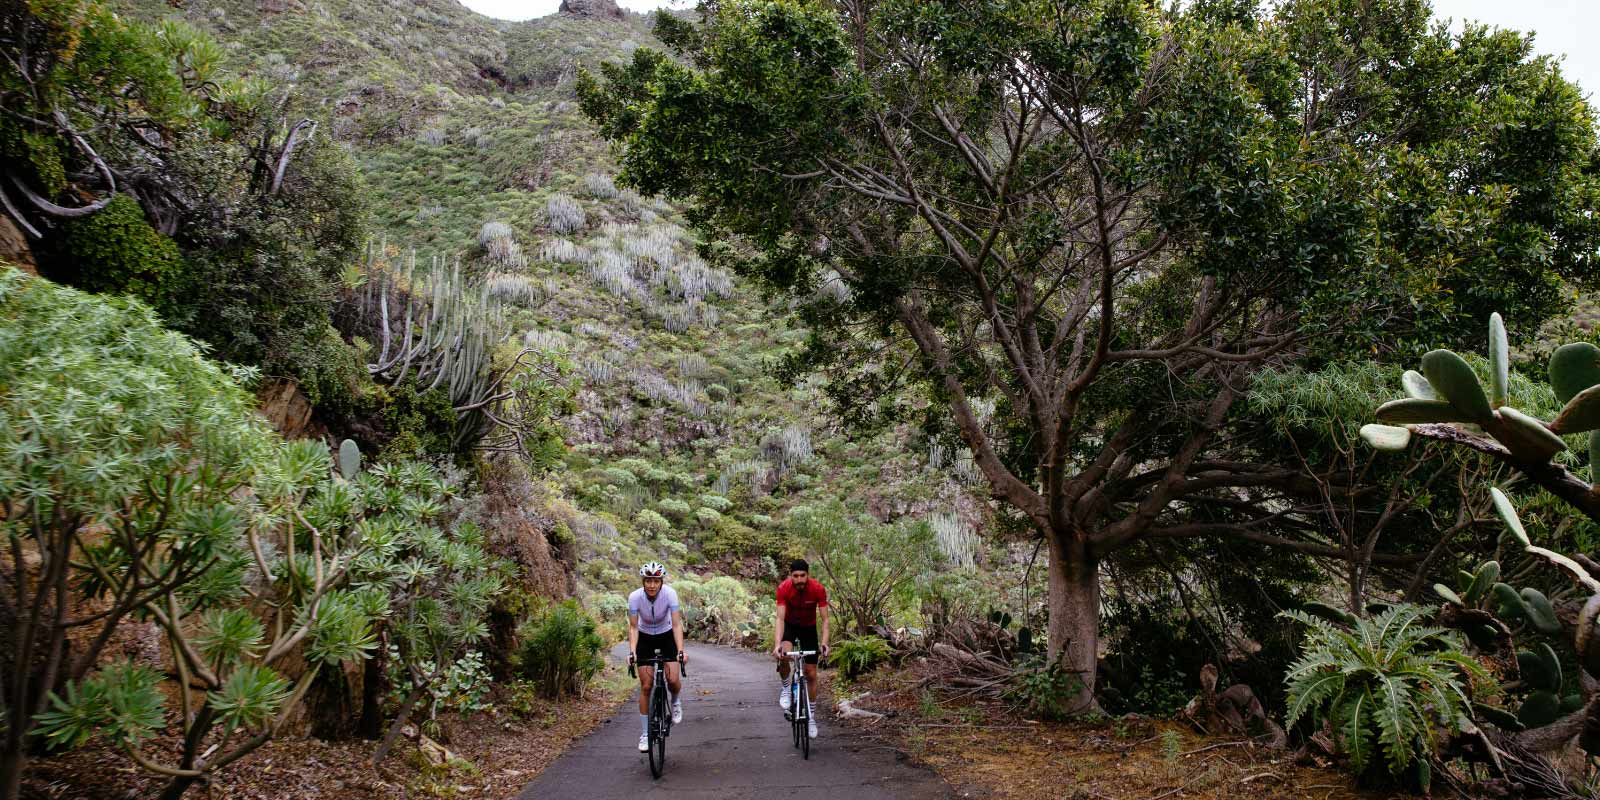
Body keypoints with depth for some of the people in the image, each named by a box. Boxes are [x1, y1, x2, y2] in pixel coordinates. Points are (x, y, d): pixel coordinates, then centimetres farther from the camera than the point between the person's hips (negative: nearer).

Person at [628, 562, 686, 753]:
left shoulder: (670, 594, -27)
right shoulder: (635, 597, -25)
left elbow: (676, 624, -30)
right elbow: (633, 627, -22)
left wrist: (681, 651, -41)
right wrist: (632, 652, -36)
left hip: (666, 636, 0)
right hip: (645, 638, 0)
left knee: (673, 680, -16)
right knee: (646, 686, -5)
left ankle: (676, 701, 19)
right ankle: (645, 734, 5)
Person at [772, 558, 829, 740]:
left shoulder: (818, 589, -27)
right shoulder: (784, 588, -29)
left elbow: (824, 619, -24)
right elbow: (780, 618, -32)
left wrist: (824, 642, -39)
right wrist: (777, 644, -45)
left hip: (809, 628, 1)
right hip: (789, 626, -1)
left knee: (811, 674, 0)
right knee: (784, 655, -33)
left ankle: (811, 716, 15)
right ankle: (785, 687, -5)